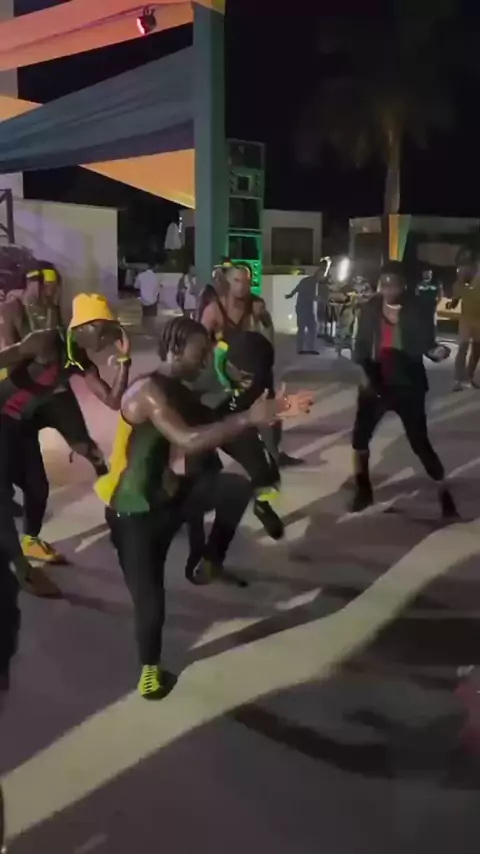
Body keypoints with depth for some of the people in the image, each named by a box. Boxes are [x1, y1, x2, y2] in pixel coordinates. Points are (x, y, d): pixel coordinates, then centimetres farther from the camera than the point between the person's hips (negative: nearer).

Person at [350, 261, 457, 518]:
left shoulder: (416, 311, -9)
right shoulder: (370, 308, -2)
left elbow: (426, 344, -6)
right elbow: (361, 343, 6)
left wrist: (437, 352, -27)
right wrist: (363, 372, -2)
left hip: (407, 386, -3)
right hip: (375, 383, 3)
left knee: (420, 442, -2)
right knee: (360, 437, 7)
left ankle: (444, 494, 15)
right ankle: (363, 490, 28)